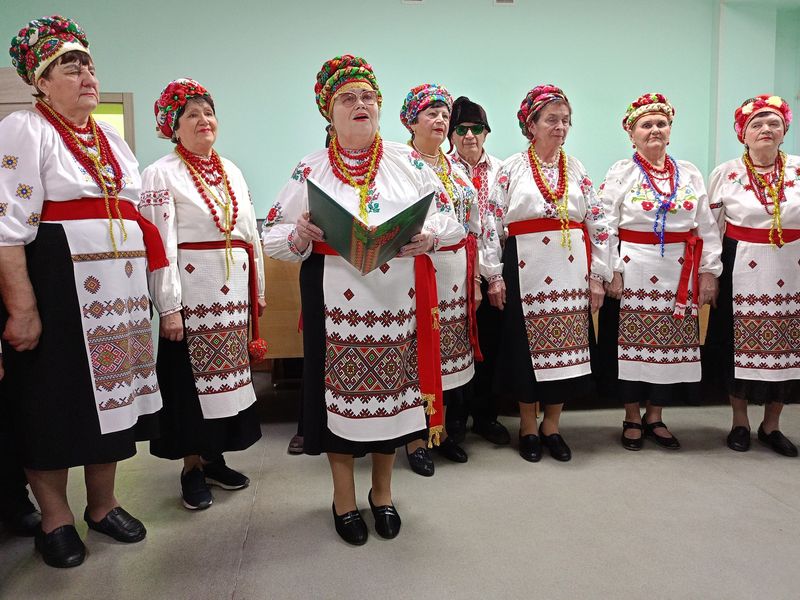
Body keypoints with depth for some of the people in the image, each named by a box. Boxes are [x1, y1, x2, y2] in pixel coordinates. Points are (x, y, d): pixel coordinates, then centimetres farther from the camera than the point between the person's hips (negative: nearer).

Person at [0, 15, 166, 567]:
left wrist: (148, 287, 16)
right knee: (54, 400, 3)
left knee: (110, 392, 12)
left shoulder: (113, 140, 18)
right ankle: (55, 519, 21)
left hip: (118, 294, 7)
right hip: (55, 289, -6)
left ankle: (103, 505, 28)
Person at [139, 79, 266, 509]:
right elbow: (161, 243, -12)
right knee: (191, 376, 2)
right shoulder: (161, 174, -4)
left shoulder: (232, 172, 14)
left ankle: (214, 457, 25)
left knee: (226, 371, 11)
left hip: (234, 289, 6)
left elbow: (251, 234, 16)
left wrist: (258, 291, 13)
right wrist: (169, 306, -18)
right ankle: (192, 467, 16)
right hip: (191, 289, -6)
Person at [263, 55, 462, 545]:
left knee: (392, 388, 8)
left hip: (397, 299, 1)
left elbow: (454, 219, 7)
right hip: (336, 299, -1)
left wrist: (430, 237, -14)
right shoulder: (310, 170, 6)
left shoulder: (409, 163, 8)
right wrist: (299, 236, -16)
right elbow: (272, 235, 5)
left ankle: (383, 492, 32)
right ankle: (344, 498, 27)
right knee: (340, 391, 5)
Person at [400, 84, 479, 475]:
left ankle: (440, 431, 25)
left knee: (448, 350, 10)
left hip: (454, 273, 6)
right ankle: (414, 440, 13)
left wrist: (474, 277, 14)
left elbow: (473, 227, 17)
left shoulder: (456, 168, 16)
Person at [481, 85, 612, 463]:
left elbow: (598, 226, 10)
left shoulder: (577, 170, 12)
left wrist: (598, 275, 5)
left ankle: (551, 425, 20)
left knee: (566, 346, 4)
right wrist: (494, 275, -6)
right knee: (526, 345, 2)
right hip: (526, 271, -3)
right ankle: (528, 427, 19)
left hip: (571, 271, 3)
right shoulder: (512, 169, 2)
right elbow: (491, 224, -2)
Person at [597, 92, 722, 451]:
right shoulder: (621, 173, 0)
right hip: (633, 273, -3)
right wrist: (612, 272, -12)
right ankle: (632, 419, 18)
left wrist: (709, 272, 3)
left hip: (678, 276, 4)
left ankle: (654, 417, 23)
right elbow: (607, 227, -5)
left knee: (670, 344, 7)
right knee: (632, 344, 2)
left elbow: (706, 227, 9)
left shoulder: (690, 174, 10)